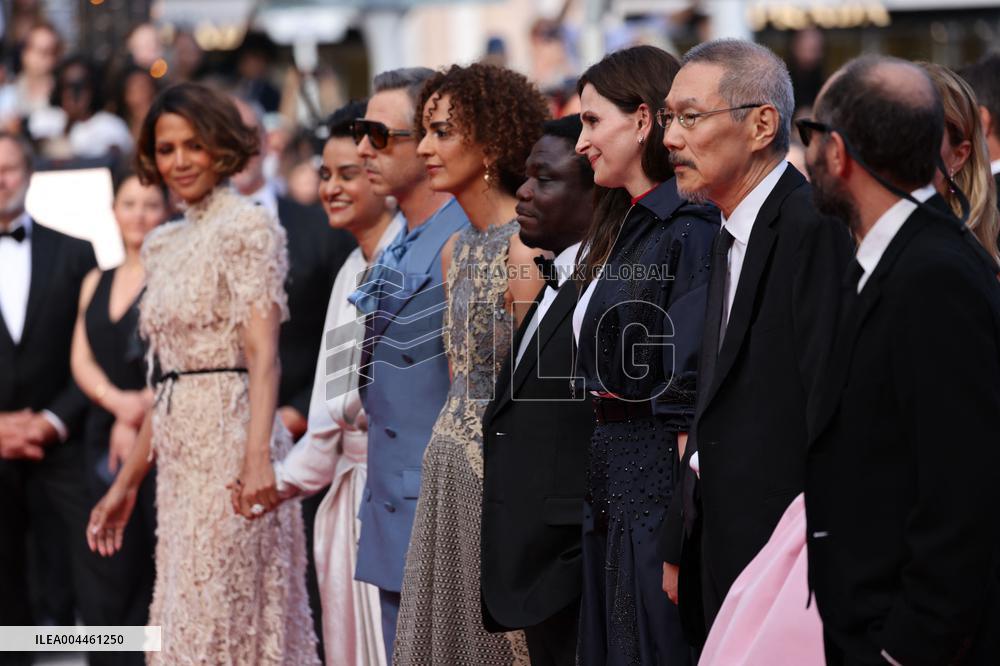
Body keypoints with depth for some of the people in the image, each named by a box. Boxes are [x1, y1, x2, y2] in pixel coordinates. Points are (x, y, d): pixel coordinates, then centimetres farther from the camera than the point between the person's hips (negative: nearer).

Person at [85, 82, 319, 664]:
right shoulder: (163, 245, 17)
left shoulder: (247, 226, -7)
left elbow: (263, 355, -17)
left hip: (230, 444, -8)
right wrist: (127, 483, 18)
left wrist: (258, 456, -31)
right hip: (181, 455, 8)